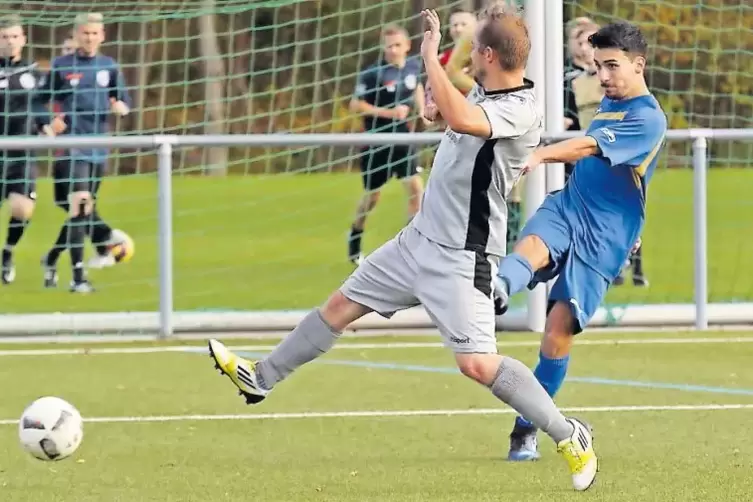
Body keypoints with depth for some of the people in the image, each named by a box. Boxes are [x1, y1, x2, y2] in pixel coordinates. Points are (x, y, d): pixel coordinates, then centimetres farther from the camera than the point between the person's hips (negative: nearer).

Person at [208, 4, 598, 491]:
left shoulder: (520, 112, -24)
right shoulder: (483, 93, 3)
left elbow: (462, 119, -45)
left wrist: (431, 54, -35)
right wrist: (439, 106, 5)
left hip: (461, 257, -9)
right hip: (420, 237, 9)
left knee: (477, 364, -18)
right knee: (340, 307, 16)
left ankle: (570, 436, -4)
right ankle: (261, 378, 32)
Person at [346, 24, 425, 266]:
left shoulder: (413, 67, -3)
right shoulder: (374, 73, -18)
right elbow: (356, 104, -16)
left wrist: (422, 112, 5)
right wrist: (388, 112, -22)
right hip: (377, 142, -4)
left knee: (415, 186, -10)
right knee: (373, 194, 10)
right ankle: (355, 238, 34)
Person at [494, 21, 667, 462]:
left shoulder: (648, 119, -11)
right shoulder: (609, 104, 16)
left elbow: (588, 148, -26)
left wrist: (540, 156, -38)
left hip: (602, 238, -5)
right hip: (567, 207, 5)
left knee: (560, 328, -10)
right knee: (533, 245, -32)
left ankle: (527, 429, 6)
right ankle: (498, 290, -69)